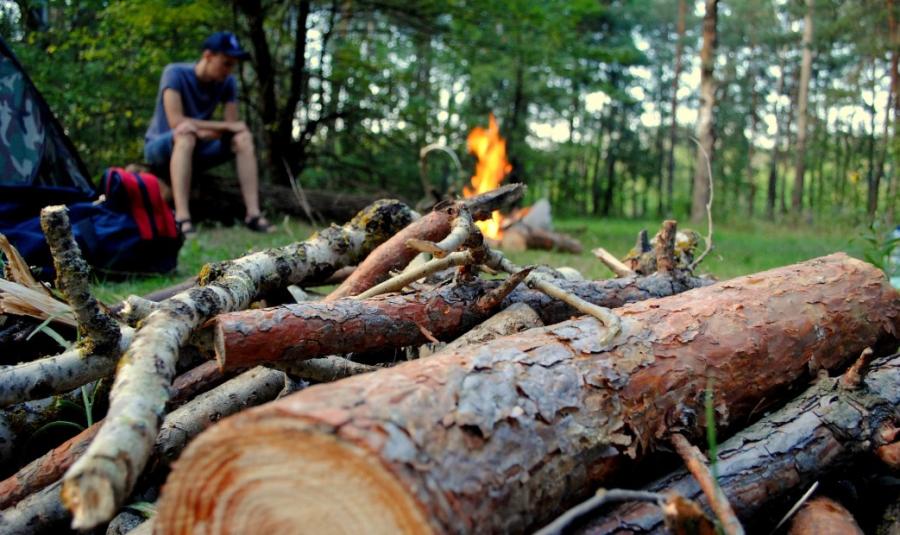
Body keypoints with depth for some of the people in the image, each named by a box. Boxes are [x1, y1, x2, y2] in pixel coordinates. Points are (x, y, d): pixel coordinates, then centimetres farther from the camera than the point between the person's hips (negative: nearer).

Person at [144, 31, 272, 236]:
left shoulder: (227, 82, -3)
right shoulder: (175, 73, -16)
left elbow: (232, 125, -8)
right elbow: (176, 121, -26)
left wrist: (205, 132, -27)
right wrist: (225, 126, -24)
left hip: (196, 149, 5)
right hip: (160, 147, -4)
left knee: (243, 138, -18)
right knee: (186, 131, -37)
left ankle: (253, 214, -27)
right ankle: (182, 218, -48)